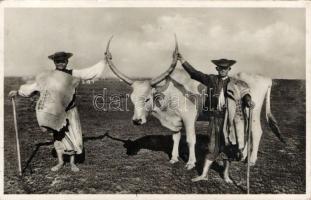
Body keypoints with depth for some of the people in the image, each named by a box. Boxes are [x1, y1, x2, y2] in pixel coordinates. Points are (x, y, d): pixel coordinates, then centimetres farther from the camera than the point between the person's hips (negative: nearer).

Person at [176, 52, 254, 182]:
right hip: (215, 118, 0)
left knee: (228, 147, 10)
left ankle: (226, 174, 29)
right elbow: (194, 73, 0)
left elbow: (243, 94, -9)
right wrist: (182, 60, -5)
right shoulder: (211, 79, 3)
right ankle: (204, 174, 17)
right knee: (213, 147, 5)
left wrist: (248, 101, -32)